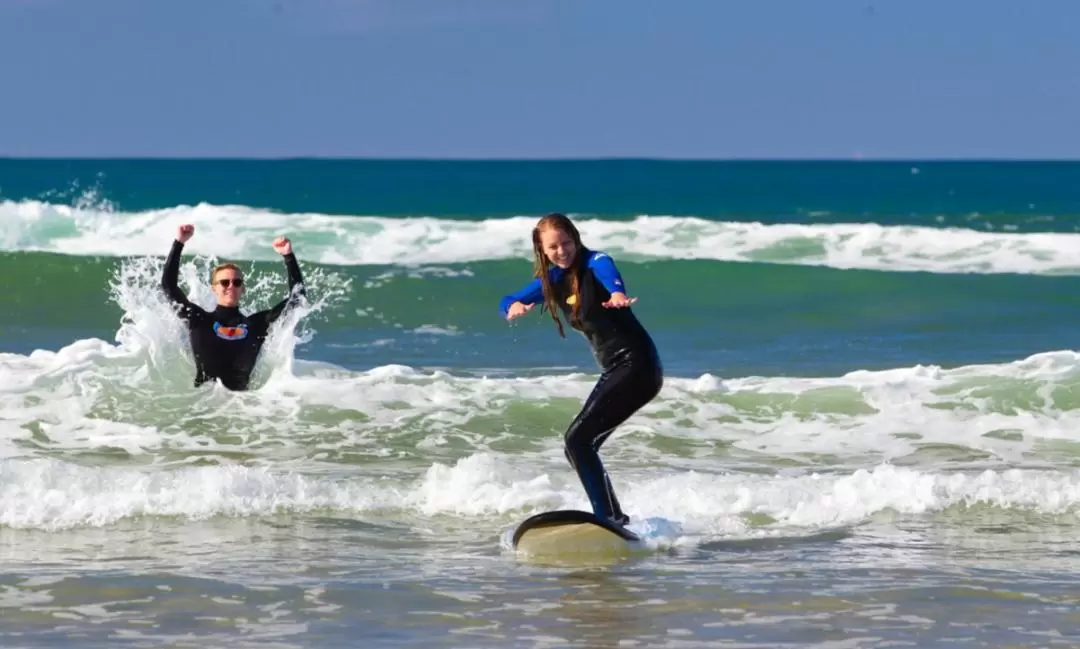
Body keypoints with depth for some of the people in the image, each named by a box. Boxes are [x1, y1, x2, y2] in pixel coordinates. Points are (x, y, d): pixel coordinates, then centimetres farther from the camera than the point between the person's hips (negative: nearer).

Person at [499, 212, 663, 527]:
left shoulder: (594, 263, -12)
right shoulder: (552, 280, 11)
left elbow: (608, 271, -36)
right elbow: (507, 301, 13)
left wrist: (617, 294, -60)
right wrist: (515, 305, -13)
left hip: (637, 366, -9)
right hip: (614, 371, 9)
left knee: (578, 439, -18)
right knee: (579, 444, 12)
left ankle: (606, 519, -20)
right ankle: (615, 518, 25)